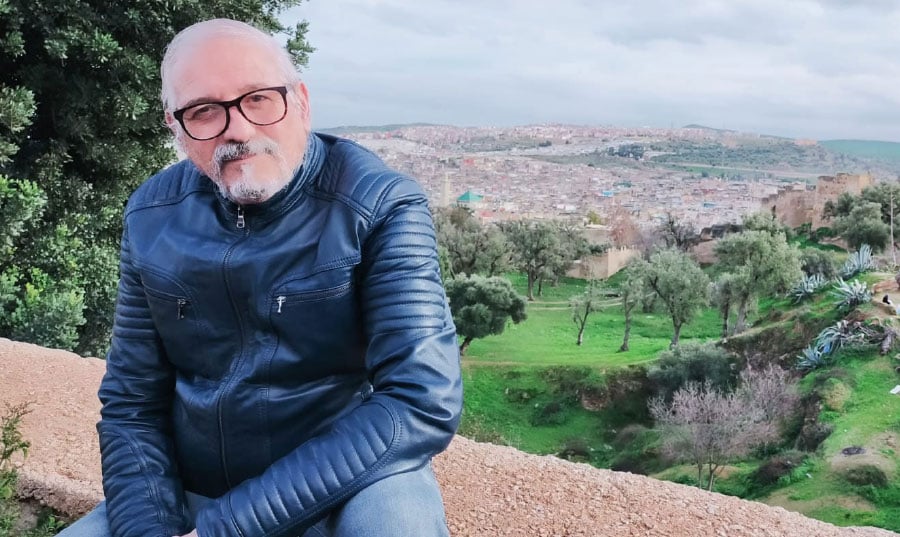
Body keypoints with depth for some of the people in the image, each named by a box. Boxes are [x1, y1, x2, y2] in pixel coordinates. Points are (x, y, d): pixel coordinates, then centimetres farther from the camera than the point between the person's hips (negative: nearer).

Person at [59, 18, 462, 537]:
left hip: (349, 488, -3)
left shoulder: (380, 206, -15)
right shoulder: (153, 217, 0)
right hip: (190, 493, 4)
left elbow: (424, 404, -24)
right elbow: (132, 402, 5)